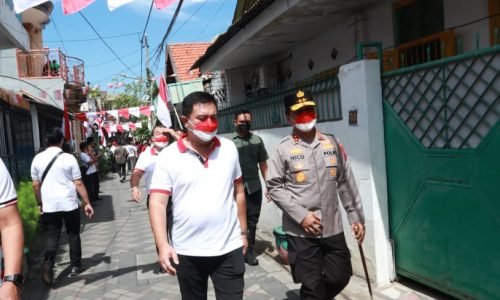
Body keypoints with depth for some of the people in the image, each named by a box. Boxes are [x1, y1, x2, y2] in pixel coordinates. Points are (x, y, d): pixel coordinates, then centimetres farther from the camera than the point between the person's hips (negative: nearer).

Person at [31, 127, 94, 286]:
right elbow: (79, 184, -8)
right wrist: (87, 203, -2)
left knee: (52, 236, 8)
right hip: (69, 204, -2)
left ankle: (48, 264, -11)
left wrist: (40, 203, 18)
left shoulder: (38, 159, 2)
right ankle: (76, 266, 21)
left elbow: (36, 185, 6)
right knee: (73, 234, 12)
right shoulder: (69, 158, -8)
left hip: (49, 205, 2)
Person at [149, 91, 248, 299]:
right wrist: (163, 245, -21)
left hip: (229, 248, 1)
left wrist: (243, 232, 11)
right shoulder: (168, 156, -9)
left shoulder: (229, 149, 1)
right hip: (187, 252, -1)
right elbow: (157, 203, -10)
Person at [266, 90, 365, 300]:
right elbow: (274, 187, -7)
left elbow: (346, 183, 8)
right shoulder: (283, 149, -5)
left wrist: (356, 217, 6)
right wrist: (301, 215, -15)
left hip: (333, 228, 4)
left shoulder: (332, 143, 7)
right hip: (301, 232, -4)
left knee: (340, 277, 14)